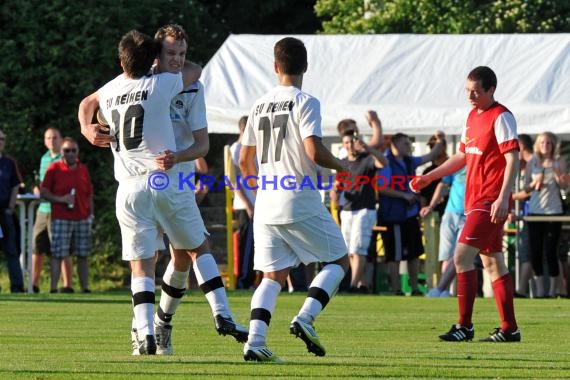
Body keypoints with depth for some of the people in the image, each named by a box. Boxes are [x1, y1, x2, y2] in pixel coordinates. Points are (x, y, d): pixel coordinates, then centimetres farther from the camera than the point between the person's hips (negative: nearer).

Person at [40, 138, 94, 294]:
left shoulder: (83, 170, 12)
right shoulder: (54, 169, 0)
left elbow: (89, 194, 17)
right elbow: (44, 193, -2)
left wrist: (90, 213, 7)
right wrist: (61, 199, -15)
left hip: (82, 219, 4)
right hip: (61, 220, -4)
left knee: (83, 255, 6)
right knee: (58, 255, -7)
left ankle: (85, 288, 11)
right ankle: (54, 288, -7)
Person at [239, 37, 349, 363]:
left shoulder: (260, 105, 11)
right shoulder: (305, 103, -8)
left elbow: (245, 161, 15)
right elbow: (314, 152, -19)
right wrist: (340, 165, 0)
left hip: (266, 204, 6)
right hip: (301, 202, -6)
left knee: (273, 275, 8)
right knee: (339, 260, 9)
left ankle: (255, 340, -9)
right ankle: (305, 318, -9)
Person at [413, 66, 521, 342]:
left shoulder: (501, 117, -11)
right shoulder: (473, 116, 16)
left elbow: (513, 159, -17)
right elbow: (462, 156, 26)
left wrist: (503, 198, -25)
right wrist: (429, 177, 20)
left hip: (490, 202, -9)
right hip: (474, 200, 9)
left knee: (462, 256, -15)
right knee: (493, 262, 10)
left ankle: (464, 326, -14)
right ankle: (509, 329, 13)